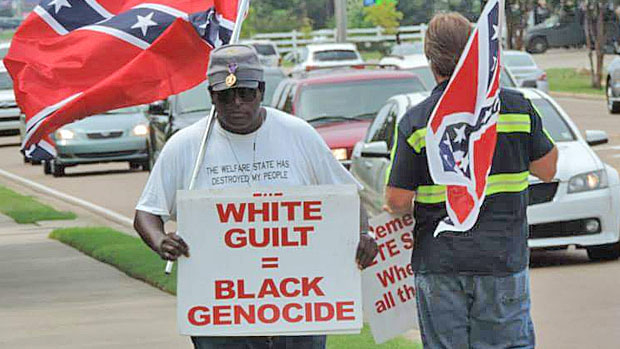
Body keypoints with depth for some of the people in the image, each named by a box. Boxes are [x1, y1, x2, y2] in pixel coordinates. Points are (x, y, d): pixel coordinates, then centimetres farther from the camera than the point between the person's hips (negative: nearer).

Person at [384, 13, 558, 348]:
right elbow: (547, 169, 7)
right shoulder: (516, 106, -3)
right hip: (503, 259, 1)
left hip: (439, 264, 0)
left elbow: (397, 201, -8)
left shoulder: (416, 121, -6)